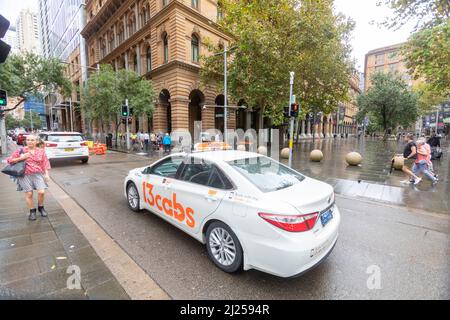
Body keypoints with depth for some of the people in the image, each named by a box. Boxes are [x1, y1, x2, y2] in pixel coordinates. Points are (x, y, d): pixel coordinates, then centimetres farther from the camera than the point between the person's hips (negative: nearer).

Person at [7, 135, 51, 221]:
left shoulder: (41, 151, 7)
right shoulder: (21, 150, 5)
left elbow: (45, 163, 8)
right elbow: (9, 160, 6)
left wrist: (46, 174, 0)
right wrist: (21, 158, -11)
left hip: (38, 174, 0)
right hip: (25, 175, 0)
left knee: (41, 192, -11)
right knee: (29, 194, 0)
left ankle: (41, 207, 15)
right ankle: (32, 211, 18)